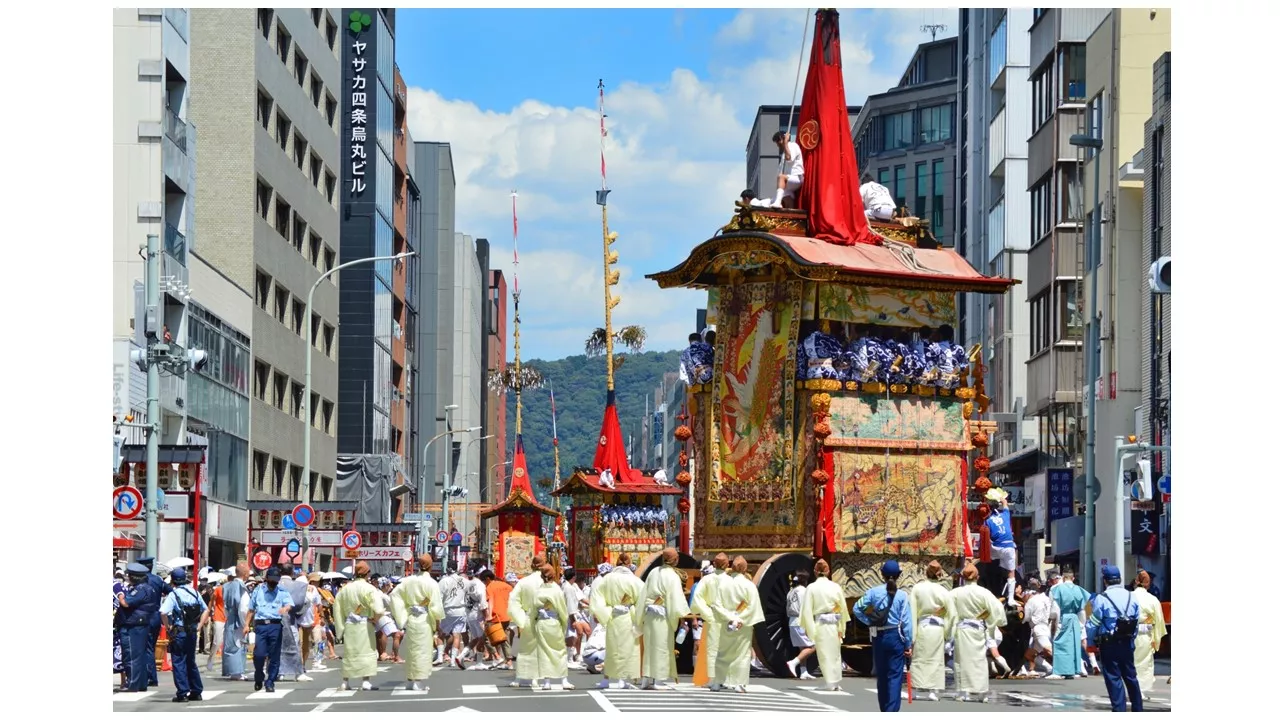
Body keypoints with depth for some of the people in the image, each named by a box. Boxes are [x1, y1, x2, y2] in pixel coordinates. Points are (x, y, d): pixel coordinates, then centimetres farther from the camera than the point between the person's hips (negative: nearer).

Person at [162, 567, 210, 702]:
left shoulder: (173, 595, -13)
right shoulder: (194, 593, 5)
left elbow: (163, 612, -26)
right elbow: (206, 610, 13)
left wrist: (168, 627, -11)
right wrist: (199, 627, 12)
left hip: (179, 632, -6)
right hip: (192, 632, 6)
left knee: (179, 662, 1)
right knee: (191, 662, 17)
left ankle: (182, 693, -2)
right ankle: (196, 692, 20)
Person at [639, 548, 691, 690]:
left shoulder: (653, 572, 5)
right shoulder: (672, 576, -12)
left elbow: (645, 593, 9)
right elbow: (676, 598, -16)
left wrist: (642, 616, 15)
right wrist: (681, 616, -12)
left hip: (649, 613, 6)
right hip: (663, 615, -6)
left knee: (650, 646, 11)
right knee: (661, 646, 0)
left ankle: (646, 680, 12)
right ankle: (658, 681, -1)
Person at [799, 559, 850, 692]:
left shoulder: (811, 588, -7)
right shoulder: (835, 587, -1)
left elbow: (807, 610, -8)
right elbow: (843, 608, 4)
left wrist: (807, 628, -1)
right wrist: (842, 628, 13)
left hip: (820, 624, -2)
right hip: (834, 624, 2)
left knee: (824, 654, 7)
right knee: (834, 653, 14)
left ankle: (830, 683, 9)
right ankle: (835, 682, 18)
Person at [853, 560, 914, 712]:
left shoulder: (874, 592, -2)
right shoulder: (902, 596, -7)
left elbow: (857, 609, -6)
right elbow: (906, 621, -7)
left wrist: (869, 621, 7)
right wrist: (908, 644, -1)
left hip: (878, 637, 2)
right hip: (896, 636, -2)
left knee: (881, 676, 14)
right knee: (895, 676, -3)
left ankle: (884, 711, 23)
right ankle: (891, 711, -13)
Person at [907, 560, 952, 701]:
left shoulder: (917, 588, -5)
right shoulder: (943, 591, -5)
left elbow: (912, 611, -5)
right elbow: (951, 614, -4)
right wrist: (946, 632, 7)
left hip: (921, 627, 0)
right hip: (937, 628, 0)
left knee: (919, 659, 8)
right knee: (936, 660, 7)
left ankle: (921, 690, 5)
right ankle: (933, 690, 4)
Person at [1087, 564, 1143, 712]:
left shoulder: (1101, 599, -12)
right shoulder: (1131, 597, 4)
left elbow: (1093, 623, -10)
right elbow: (1136, 622, 9)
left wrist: (1091, 643, 1)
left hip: (1109, 644, -5)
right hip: (1127, 643, 5)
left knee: (1113, 677, 0)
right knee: (1130, 675, 16)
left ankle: (1119, 710, -1)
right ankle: (1138, 709, 24)